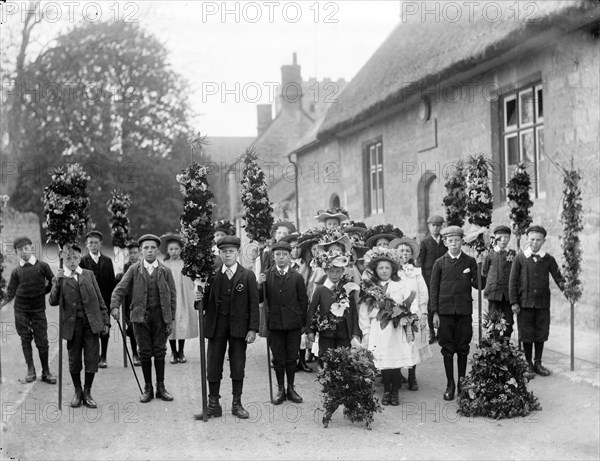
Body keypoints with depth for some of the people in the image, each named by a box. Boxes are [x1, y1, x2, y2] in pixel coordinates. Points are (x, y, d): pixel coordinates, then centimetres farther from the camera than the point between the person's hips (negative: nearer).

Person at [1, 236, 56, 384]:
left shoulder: (42, 266, -2)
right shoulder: (16, 271, 3)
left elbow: (54, 284, 6)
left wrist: (42, 292, 2)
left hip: (38, 309, -2)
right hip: (21, 310, 2)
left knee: (42, 341, -1)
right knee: (25, 340, 5)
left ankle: (46, 372, 9)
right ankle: (30, 370, 15)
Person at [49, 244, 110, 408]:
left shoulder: (89, 275, 11)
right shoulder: (59, 279, 5)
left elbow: (100, 300, 12)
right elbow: (53, 302, -8)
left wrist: (105, 321, 8)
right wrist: (58, 282, -19)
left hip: (91, 323, 1)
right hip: (72, 324, -1)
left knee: (92, 359, -1)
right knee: (74, 359, 6)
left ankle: (87, 393, 13)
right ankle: (77, 392, 22)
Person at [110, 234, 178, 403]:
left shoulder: (165, 271, 5)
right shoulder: (134, 270, 4)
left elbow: (172, 296, 6)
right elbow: (120, 290, -2)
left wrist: (171, 320, 1)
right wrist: (115, 306, -20)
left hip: (160, 316, 0)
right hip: (140, 316, 0)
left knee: (160, 351, 4)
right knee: (145, 353, 4)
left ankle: (161, 387, 15)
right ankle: (148, 388, 14)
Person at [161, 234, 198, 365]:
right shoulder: (163, 265, 1)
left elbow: (192, 282, 4)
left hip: (183, 299, 0)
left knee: (183, 325, 0)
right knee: (170, 325, 1)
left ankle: (181, 352, 12)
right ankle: (173, 352, 12)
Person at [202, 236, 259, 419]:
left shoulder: (248, 276, 1)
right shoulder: (213, 276, 5)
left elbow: (254, 305, -1)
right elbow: (206, 303, 5)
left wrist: (253, 329, -7)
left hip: (238, 326, -1)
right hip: (216, 326, 1)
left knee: (238, 366, 5)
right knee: (213, 366, 2)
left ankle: (237, 404, 16)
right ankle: (213, 405, 11)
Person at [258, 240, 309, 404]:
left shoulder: (297, 277, 1)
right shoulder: (266, 276, 0)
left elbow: (303, 301, 5)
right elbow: (259, 300, 0)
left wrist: (303, 323, 3)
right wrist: (259, 285, -18)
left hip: (293, 324, 0)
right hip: (275, 323, 0)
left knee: (292, 358, 8)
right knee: (278, 359, 7)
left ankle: (291, 388, 21)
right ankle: (280, 389, 18)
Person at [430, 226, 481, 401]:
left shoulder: (470, 261, 4)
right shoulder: (440, 263, 4)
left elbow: (478, 285, 2)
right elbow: (433, 288, 4)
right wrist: (434, 312, -1)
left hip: (464, 310, 0)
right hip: (445, 311, 0)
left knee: (463, 348, 6)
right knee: (447, 349, 3)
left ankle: (462, 381, 20)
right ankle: (450, 385, 11)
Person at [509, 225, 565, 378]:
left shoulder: (548, 259, 5)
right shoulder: (520, 258, 0)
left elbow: (558, 277, 2)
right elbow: (513, 281, 1)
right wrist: (514, 302, -4)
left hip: (543, 303, 2)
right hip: (525, 303, -2)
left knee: (541, 334, 7)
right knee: (527, 335, 3)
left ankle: (538, 363, 21)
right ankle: (528, 364, 15)